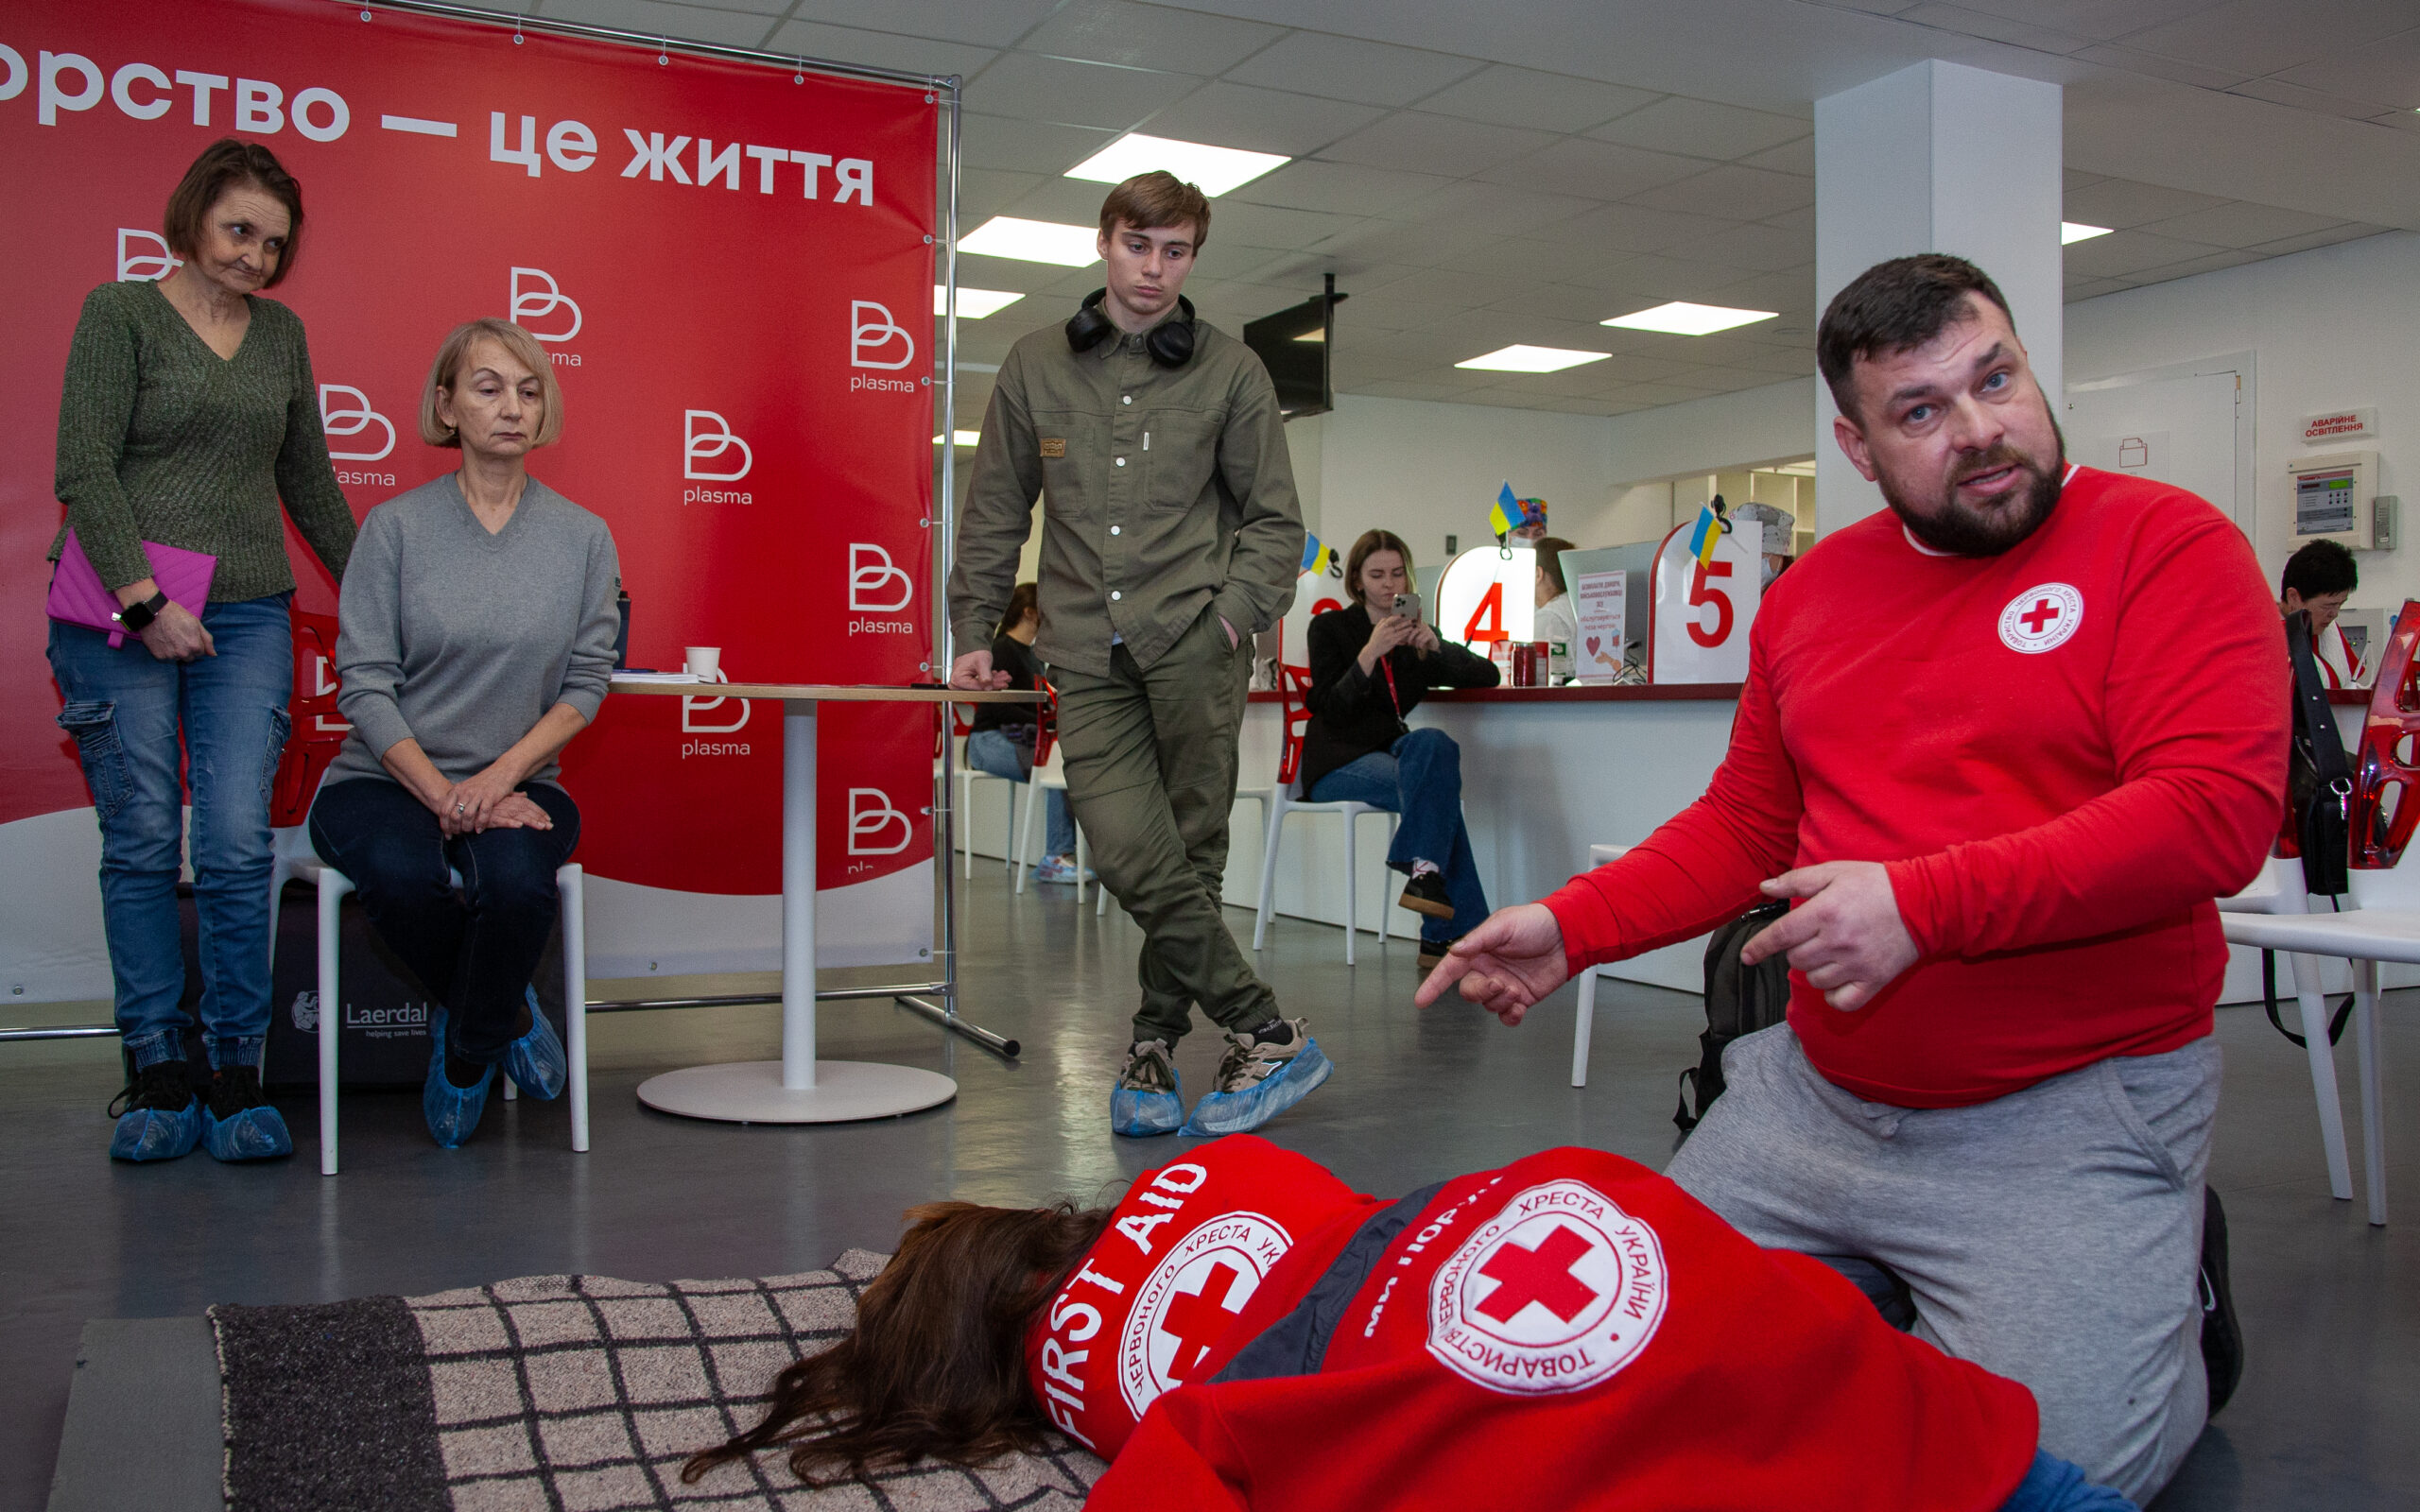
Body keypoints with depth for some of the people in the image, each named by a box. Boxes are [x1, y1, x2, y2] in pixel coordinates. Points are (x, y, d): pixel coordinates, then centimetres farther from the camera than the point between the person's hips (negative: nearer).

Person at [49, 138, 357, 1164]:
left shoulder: (282, 334, 15)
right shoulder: (120, 312, 3)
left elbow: (309, 481, 23)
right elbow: (83, 470, -5)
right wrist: (144, 599, -13)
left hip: (248, 616, 3)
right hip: (122, 614, -3)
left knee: (238, 847, -5)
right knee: (142, 845, 0)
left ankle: (238, 1078, 4)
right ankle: (156, 1078, 9)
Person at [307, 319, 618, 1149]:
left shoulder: (583, 536, 5)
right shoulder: (396, 526, -1)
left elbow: (587, 683, 1)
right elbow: (364, 682, -6)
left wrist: (500, 776, -15)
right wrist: (443, 794, -18)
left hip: (519, 782, 1)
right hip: (386, 778, -1)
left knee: (515, 876, -33)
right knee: (403, 874, -34)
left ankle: (464, 1049, -1)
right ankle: (506, 1015, -1)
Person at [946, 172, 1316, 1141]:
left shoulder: (1229, 372, 10)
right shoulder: (1036, 368, 14)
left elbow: (1274, 519, 9)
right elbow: (994, 516, 18)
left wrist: (1232, 617, -5)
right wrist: (972, 636, 11)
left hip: (1191, 644, -1)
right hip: (1087, 656, 1)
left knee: (1190, 855, -2)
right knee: (1129, 853, -12)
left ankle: (1155, 1051, 12)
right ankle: (1268, 1036, -3)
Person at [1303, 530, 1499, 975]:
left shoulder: (1415, 634, 16)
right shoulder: (1329, 628, 3)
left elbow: (1487, 676, 5)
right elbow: (1332, 710, -10)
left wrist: (1435, 646, -11)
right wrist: (1371, 652, -22)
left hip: (1391, 753, 4)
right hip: (1337, 763, -4)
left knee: (1432, 743, -31)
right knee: (1439, 786, -29)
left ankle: (1424, 871, -34)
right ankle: (1456, 931, -32)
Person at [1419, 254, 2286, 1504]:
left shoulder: (2166, 544, -8)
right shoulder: (1811, 592, 9)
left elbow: (2219, 809, -20)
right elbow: (1744, 823, 15)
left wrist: (1923, 903, -26)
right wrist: (1570, 926, 3)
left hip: (2070, 1114, -5)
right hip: (1811, 1099, 6)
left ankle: (2174, 1302, 18)